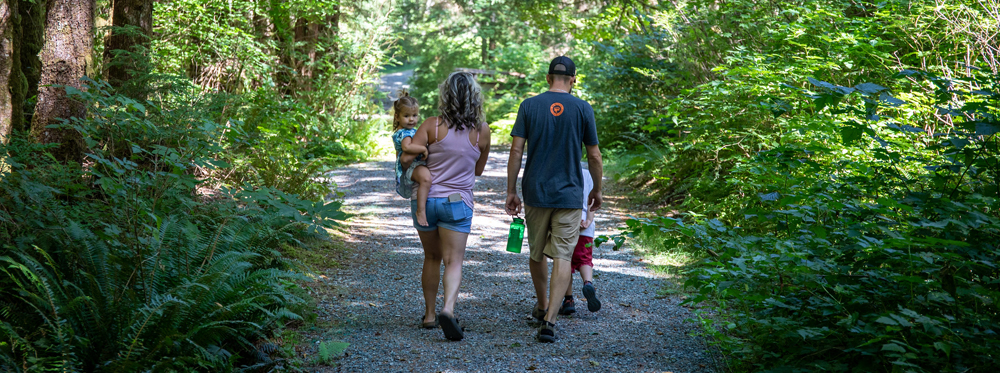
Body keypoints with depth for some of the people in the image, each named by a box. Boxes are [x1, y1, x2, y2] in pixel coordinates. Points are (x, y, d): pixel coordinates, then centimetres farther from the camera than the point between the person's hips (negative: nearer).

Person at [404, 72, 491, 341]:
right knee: (453, 261, -1)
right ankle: (448, 308, -25)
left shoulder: (433, 125, -8)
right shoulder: (482, 131, -2)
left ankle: (429, 314, 23)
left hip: (425, 198, 1)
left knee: (432, 258, 16)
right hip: (457, 201, -1)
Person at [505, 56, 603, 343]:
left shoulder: (529, 106, 0)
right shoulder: (583, 109, -2)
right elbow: (594, 156, 1)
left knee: (537, 253, 18)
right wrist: (597, 190, 15)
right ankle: (549, 320, -13)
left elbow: (516, 150, -4)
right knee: (562, 257, -2)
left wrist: (511, 191, 3)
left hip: (535, 192, 2)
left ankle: (542, 307, 36)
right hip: (569, 195, -2)